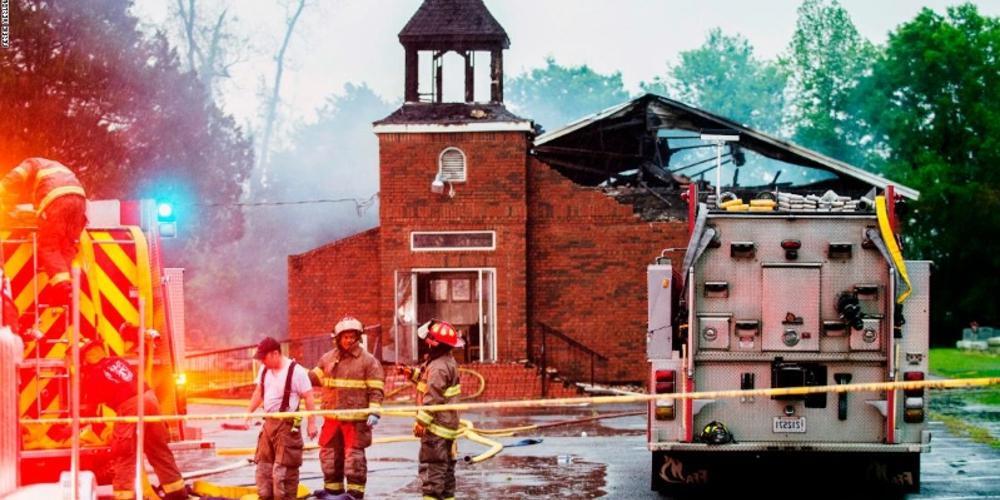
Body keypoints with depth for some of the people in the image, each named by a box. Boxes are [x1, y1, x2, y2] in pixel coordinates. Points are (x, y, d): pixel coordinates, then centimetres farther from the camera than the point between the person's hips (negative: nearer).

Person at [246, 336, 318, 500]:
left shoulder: (296, 371, -14)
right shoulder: (265, 370, 7)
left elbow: (308, 397, -12)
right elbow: (259, 392, 21)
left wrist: (311, 423, -12)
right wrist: (249, 412, 15)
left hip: (287, 424, -8)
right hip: (269, 422, 8)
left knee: (284, 466, -7)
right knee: (263, 463, 11)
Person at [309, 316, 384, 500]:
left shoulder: (368, 360, -5)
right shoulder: (328, 358, 10)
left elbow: (376, 389, -7)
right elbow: (315, 377, 19)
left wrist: (374, 412, -16)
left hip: (356, 418, -5)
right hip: (332, 417, 5)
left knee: (354, 455, -4)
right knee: (329, 454, 12)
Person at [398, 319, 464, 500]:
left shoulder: (438, 367, -20)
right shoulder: (447, 361, 11)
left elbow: (432, 398, -23)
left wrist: (422, 421, -19)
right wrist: (411, 372, 12)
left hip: (436, 425, -10)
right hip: (448, 423, 10)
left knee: (431, 466, -8)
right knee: (446, 467, 15)